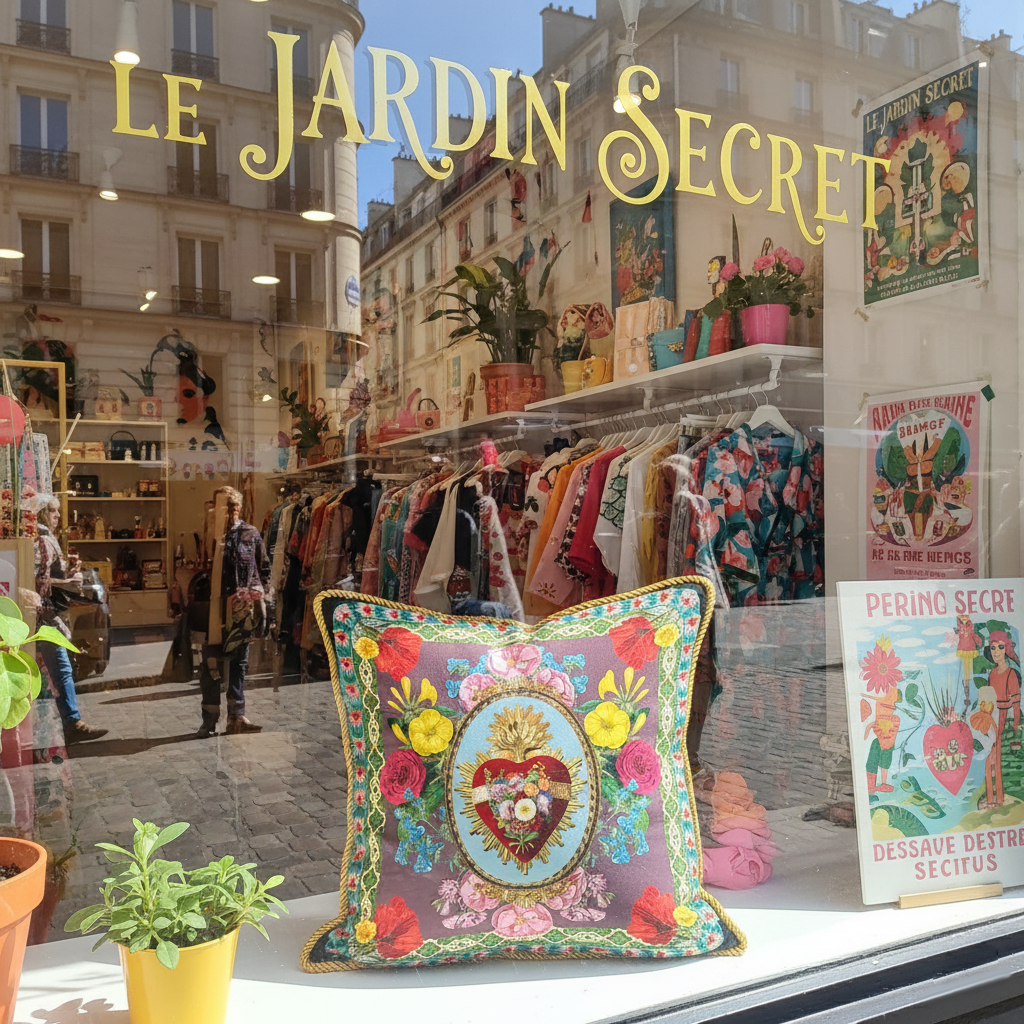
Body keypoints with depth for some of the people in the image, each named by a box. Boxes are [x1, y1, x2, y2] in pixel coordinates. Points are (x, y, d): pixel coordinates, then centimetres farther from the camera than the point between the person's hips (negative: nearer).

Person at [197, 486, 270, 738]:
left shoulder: (251, 533, 6)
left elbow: (264, 568, 10)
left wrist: (262, 599, 4)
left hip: (243, 610, 3)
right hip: (216, 608, -2)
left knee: (239, 661, 10)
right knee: (211, 662, -1)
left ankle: (236, 716, 18)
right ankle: (209, 719, 9)